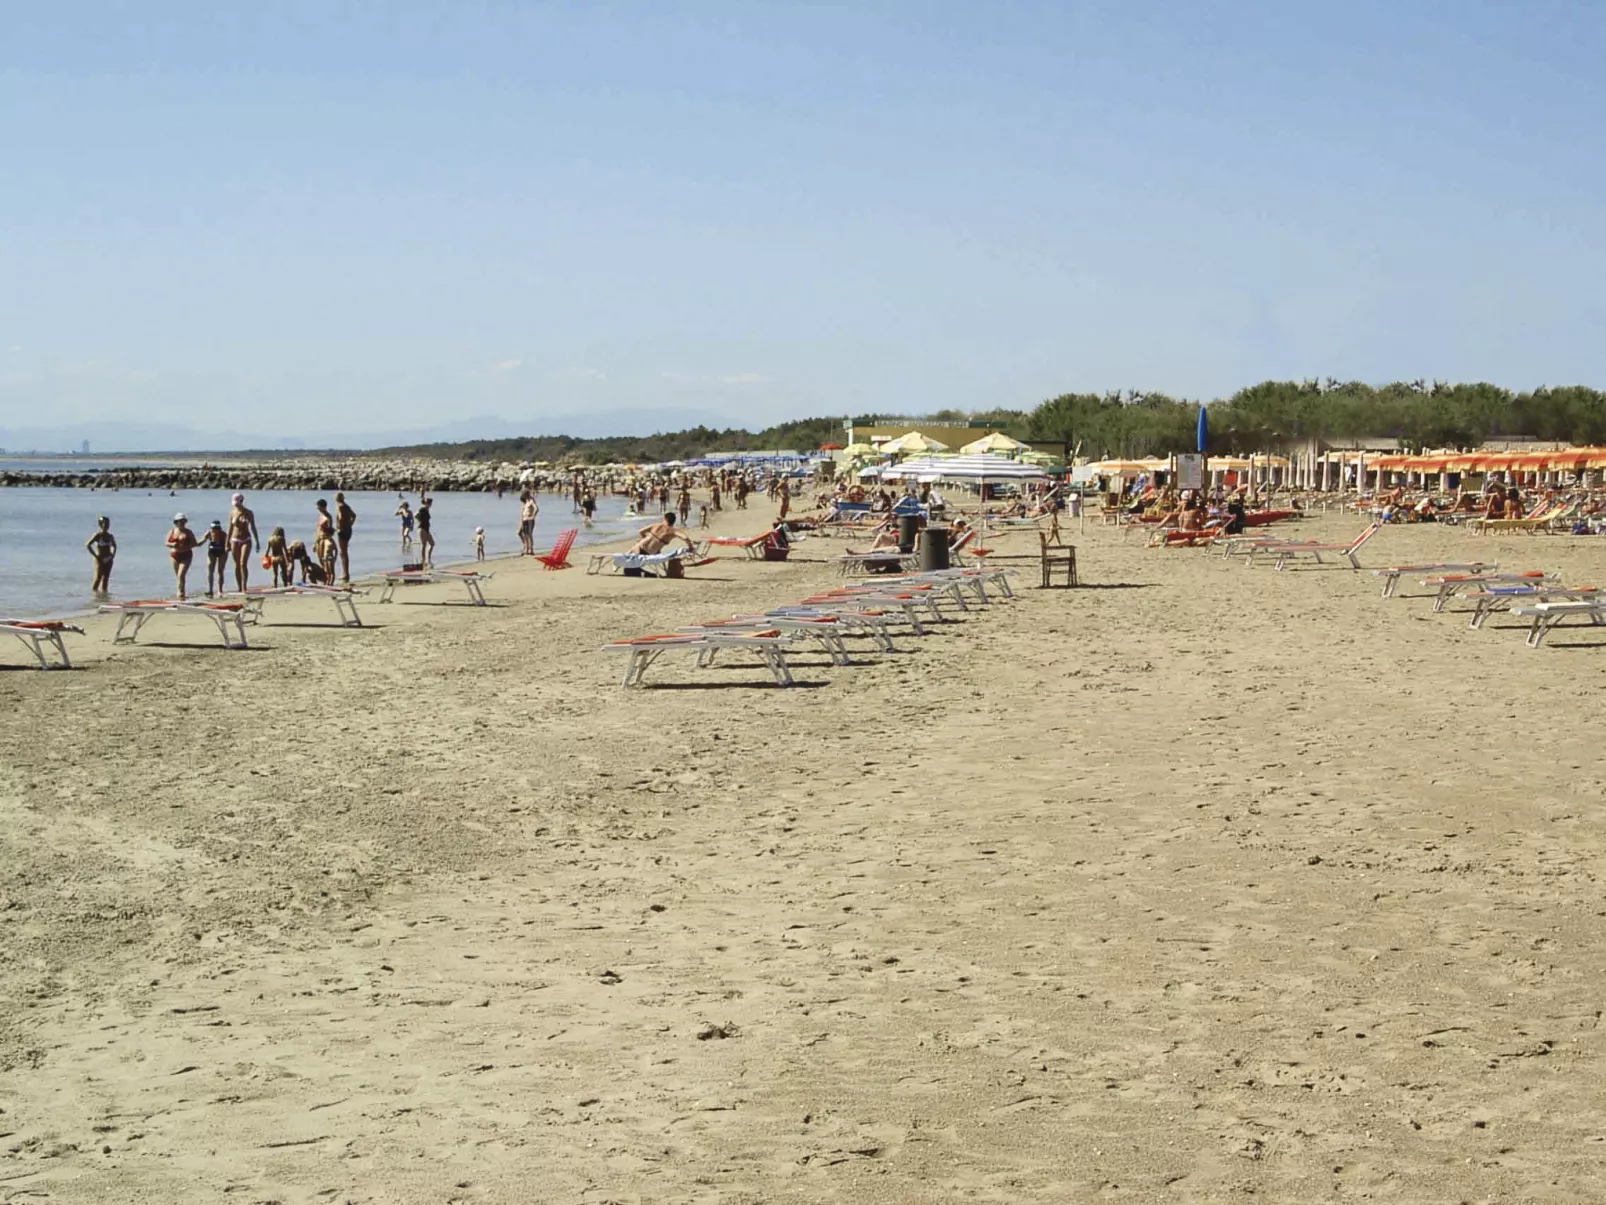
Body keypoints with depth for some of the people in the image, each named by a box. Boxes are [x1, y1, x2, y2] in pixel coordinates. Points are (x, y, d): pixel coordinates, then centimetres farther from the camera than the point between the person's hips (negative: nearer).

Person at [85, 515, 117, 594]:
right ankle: (94, 589, 5)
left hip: (108, 560, 5)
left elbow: (114, 546, 25)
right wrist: (95, 555, -15)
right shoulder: (97, 535, -10)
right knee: (98, 576, -6)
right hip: (100, 560, -5)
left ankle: (104, 590, 10)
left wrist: (113, 555, 8)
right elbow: (87, 544, -14)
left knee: (106, 577, 5)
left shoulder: (110, 536, 7)